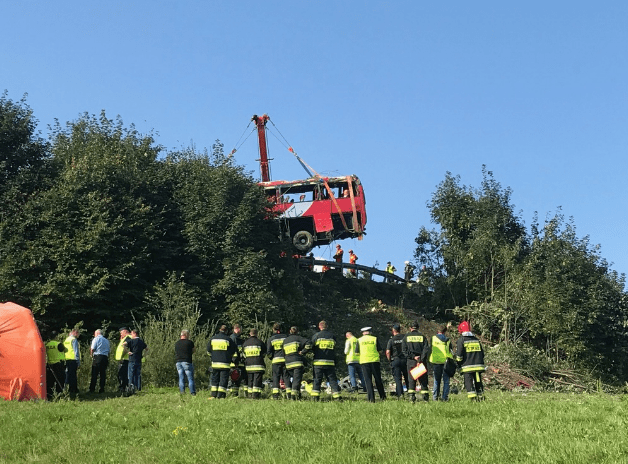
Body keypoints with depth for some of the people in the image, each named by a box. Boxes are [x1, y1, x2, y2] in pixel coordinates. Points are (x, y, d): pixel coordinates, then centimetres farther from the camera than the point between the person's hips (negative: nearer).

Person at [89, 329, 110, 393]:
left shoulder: (96, 339, 3)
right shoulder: (107, 340, 19)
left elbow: (92, 349, -4)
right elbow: (108, 350, 16)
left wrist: (92, 355, 12)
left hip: (97, 357, -5)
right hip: (105, 357, 5)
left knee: (94, 374, -4)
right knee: (103, 374, 5)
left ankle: (92, 389, -7)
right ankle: (102, 389, 3)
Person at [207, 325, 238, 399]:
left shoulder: (212, 338, 8)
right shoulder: (228, 339, -3)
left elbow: (208, 351, 14)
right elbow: (235, 351, 3)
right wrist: (230, 357, 21)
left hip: (215, 362, 3)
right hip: (225, 363, -3)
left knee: (214, 379, 12)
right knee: (223, 379, 0)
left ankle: (213, 395, 9)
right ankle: (220, 396, -5)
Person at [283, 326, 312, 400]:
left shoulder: (285, 340, 17)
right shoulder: (298, 338, 0)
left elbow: (283, 351, 18)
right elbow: (308, 344, -13)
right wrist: (302, 352, -6)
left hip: (288, 363, 5)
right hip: (298, 362, -5)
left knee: (294, 378, 16)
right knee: (297, 379, -5)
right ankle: (294, 394, -17)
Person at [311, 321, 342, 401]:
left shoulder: (316, 336, -2)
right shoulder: (332, 336, 7)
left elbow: (311, 347, 3)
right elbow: (334, 348, 15)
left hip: (318, 362, -2)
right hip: (330, 362, 2)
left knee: (317, 379, 2)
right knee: (332, 379, 6)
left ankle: (315, 396, -5)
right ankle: (337, 396, 0)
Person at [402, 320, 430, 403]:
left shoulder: (406, 336, 5)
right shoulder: (422, 336, 4)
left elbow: (404, 350, -3)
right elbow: (426, 349, -5)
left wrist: (413, 356, -7)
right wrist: (421, 359, -10)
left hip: (411, 361, 0)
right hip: (421, 360, 0)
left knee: (411, 379, 5)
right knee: (423, 379, 7)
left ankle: (412, 397, -3)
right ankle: (425, 397, 4)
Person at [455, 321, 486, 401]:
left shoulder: (461, 340, -3)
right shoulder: (476, 339, 13)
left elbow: (459, 355, -7)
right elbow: (482, 353, 18)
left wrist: (459, 364, 7)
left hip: (468, 367, -5)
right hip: (478, 366, 5)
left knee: (469, 382, -5)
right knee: (478, 382, 11)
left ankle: (472, 397, -15)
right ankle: (481, 397, 11)